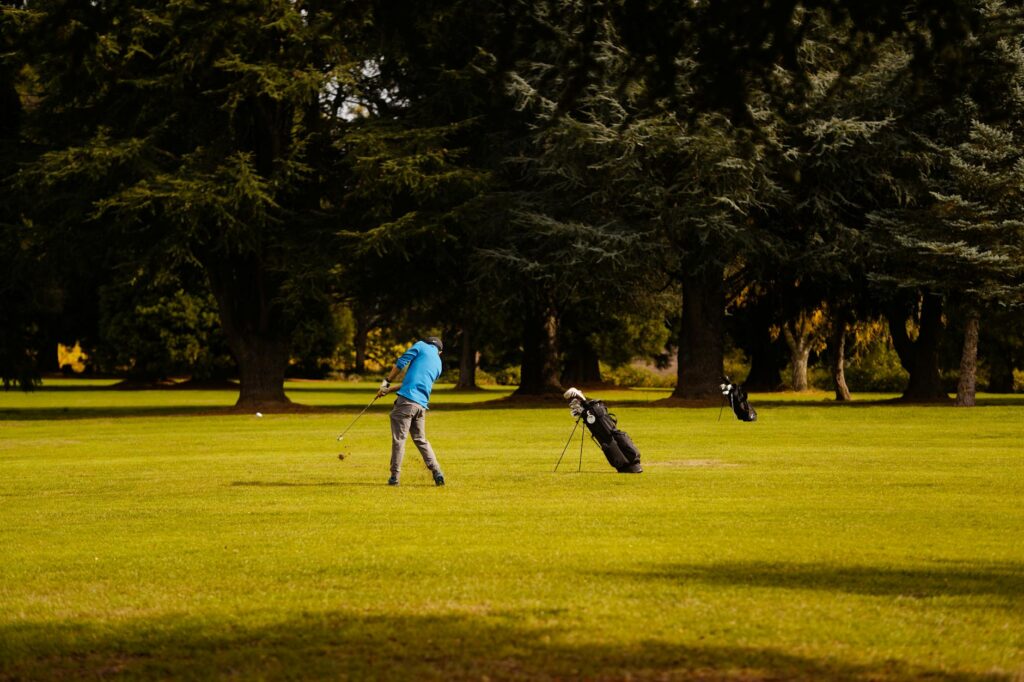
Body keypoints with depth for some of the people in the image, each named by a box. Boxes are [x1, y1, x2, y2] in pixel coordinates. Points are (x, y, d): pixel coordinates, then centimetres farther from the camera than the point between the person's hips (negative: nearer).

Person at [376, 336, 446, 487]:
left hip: (406, 401, -6)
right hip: (422, 405, 6)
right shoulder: (438, 364, 22)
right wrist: (389, 390, 23)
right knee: (421, 440, 17)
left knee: (399, 439, -2)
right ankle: (437, 473, 9)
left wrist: (387, 382, 8)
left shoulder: (421, 346, 5)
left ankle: (394, 476, -1)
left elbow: (400, 363, -3)